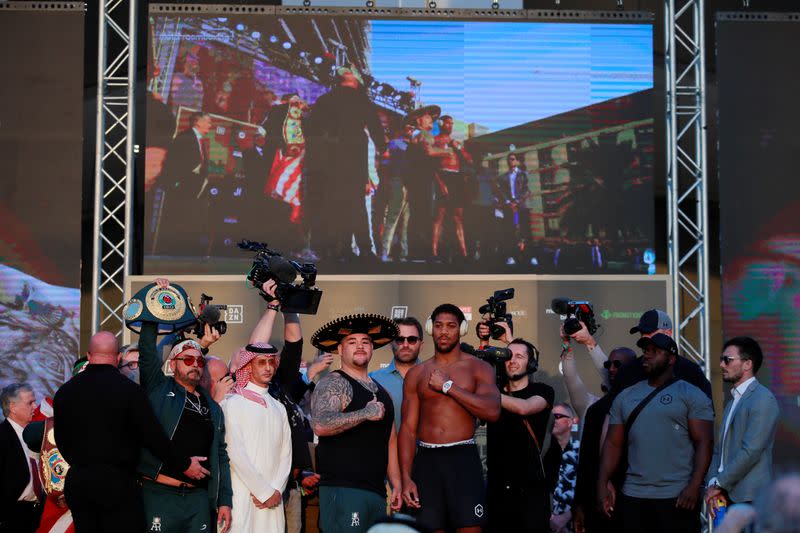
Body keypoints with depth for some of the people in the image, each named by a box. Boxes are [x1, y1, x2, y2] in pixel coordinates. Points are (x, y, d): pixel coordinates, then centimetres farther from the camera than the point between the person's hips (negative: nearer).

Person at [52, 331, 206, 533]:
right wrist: (184, 464, 2)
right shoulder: (128, 389, -10)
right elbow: (153, 437, -10)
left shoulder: (64, 392, 5)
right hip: (117, 483, -5)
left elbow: (62, 441, 15)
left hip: (77, 481, 5)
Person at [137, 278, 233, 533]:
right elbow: (147, 351, -3)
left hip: (200, 498, 4)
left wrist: (225, 501, 8)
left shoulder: (213, 408, 17)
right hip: (160, 494, -4)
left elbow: (221, 457, 16)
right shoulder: (158, 390, 7)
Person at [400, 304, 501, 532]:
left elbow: (492, 411, -11)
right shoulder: (416, 374, 11)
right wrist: (406, 478, -3)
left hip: (463, 457, -2)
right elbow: (408, 428, 7)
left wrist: (448, 385, -9)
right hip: (426, 460, 2)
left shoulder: (479, 368, 6)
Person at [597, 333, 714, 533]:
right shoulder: (625, 397, 13)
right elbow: (613, 444, 12)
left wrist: (694, 486, -17)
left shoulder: (692, 395, 1)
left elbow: (703, 443, -6)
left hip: (678, 497, -4)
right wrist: (603, 483, -1)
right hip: (633, 497, 4)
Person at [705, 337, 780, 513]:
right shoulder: (733, 402, 21)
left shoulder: (763, 399, -8)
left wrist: (719, 484, -11)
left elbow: (751, 451, -16)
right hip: (727, 496, 8)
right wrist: (713, 482, 1)